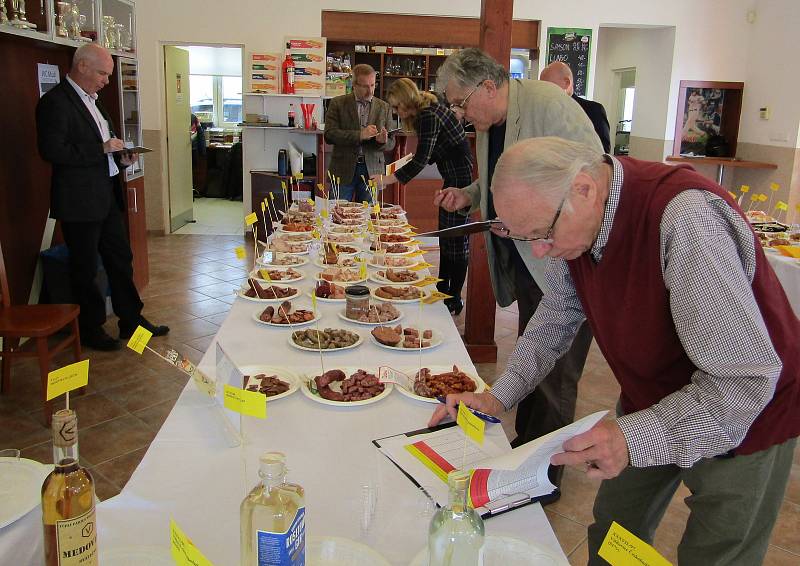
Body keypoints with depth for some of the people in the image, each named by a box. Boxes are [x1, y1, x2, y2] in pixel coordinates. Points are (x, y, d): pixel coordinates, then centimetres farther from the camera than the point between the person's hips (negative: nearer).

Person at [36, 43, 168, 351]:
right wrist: (102, 149, -20)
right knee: (85, 268, 4)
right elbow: (52, 150, -23)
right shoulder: (55, 101, -14)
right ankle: (90, 329, 19)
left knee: (121, 259, 15)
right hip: (79, 201, -9)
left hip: (107, 197, 9)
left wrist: (120, 157, 5)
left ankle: (132, 320, 27)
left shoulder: (91, 100, 15)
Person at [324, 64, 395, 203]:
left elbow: (391, 144, 9)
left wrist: (382, 141, -15)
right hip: (344, 170, -1)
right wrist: (359, 135, -20)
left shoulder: (384, 108, 9)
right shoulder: (338, 104, 3)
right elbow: (329, 134, -9)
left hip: (372, 170, 2)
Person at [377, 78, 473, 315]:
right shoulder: (426, 111, 12)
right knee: (445, 236, 15)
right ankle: (442, 291, 25)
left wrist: (388, 179, -23)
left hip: (462, 178, -11)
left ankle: (454, 299, 7)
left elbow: (421, 160, -25)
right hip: (455, 177, 11)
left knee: (456, 238, -3)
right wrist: (402, 168, 4)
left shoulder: (429, 116, -20)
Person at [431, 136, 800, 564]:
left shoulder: (685, 219, -35)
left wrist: (635, 439, -42)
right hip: (653, 400, 6)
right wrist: (500, 396, -5)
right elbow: (558, 313, 4)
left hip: (743, 420, -6)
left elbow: (746, 380, -33)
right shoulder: (569, 219, -11)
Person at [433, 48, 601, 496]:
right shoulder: (488, 126, 10)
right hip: (527, 264, 9)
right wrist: (468, 195, 5)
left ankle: (544, 479, 16)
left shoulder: (549, 105, -17)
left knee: (554, 379, 1)